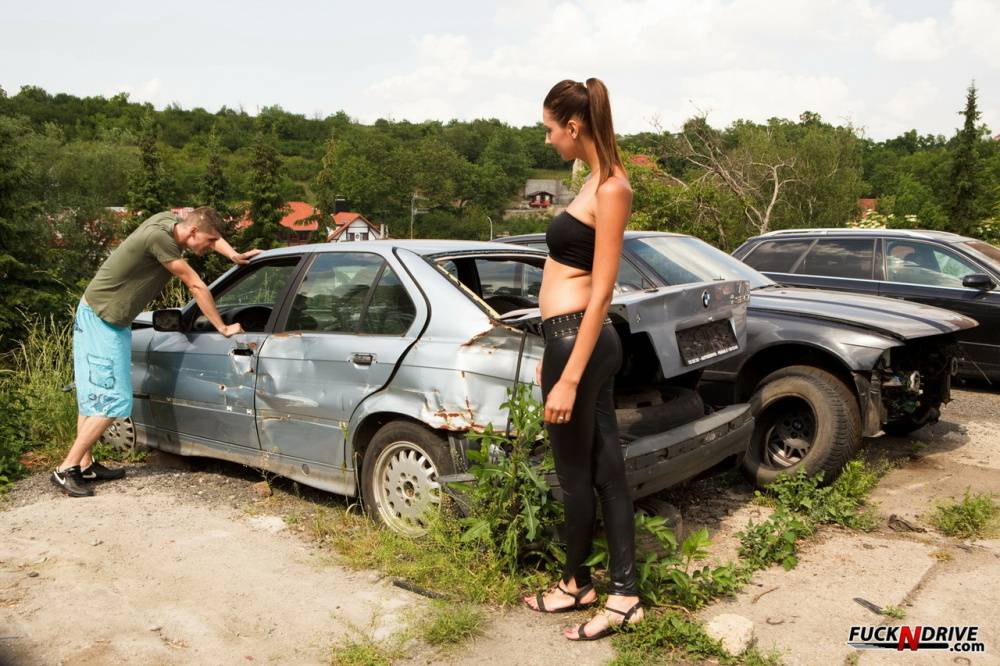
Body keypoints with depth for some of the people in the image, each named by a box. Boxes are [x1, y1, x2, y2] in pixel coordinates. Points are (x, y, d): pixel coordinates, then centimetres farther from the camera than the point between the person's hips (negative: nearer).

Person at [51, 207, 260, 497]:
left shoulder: (170, 220, -1)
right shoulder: (159, 236, -26)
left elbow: (212, 233, 20)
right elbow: (196, 285, -20)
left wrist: (235, 255, 4)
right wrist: (223, 328, -14)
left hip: (113, 320, 10)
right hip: (101, 320, -10)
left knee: (93, 395, 14)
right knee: (112, 399, -12)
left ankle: (85, 464, 23)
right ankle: (65, 471, -5)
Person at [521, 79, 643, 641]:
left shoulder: (611, 188, -14)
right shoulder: (596, 183, 14)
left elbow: (602, 292, -18)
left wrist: (569, 377, -20)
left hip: (579, 341, -10)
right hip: (574, 338, 10)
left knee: (576, 474, 8)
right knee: (606, 469, 12)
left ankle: (578, 583, 28)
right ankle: (624, 594, 22)